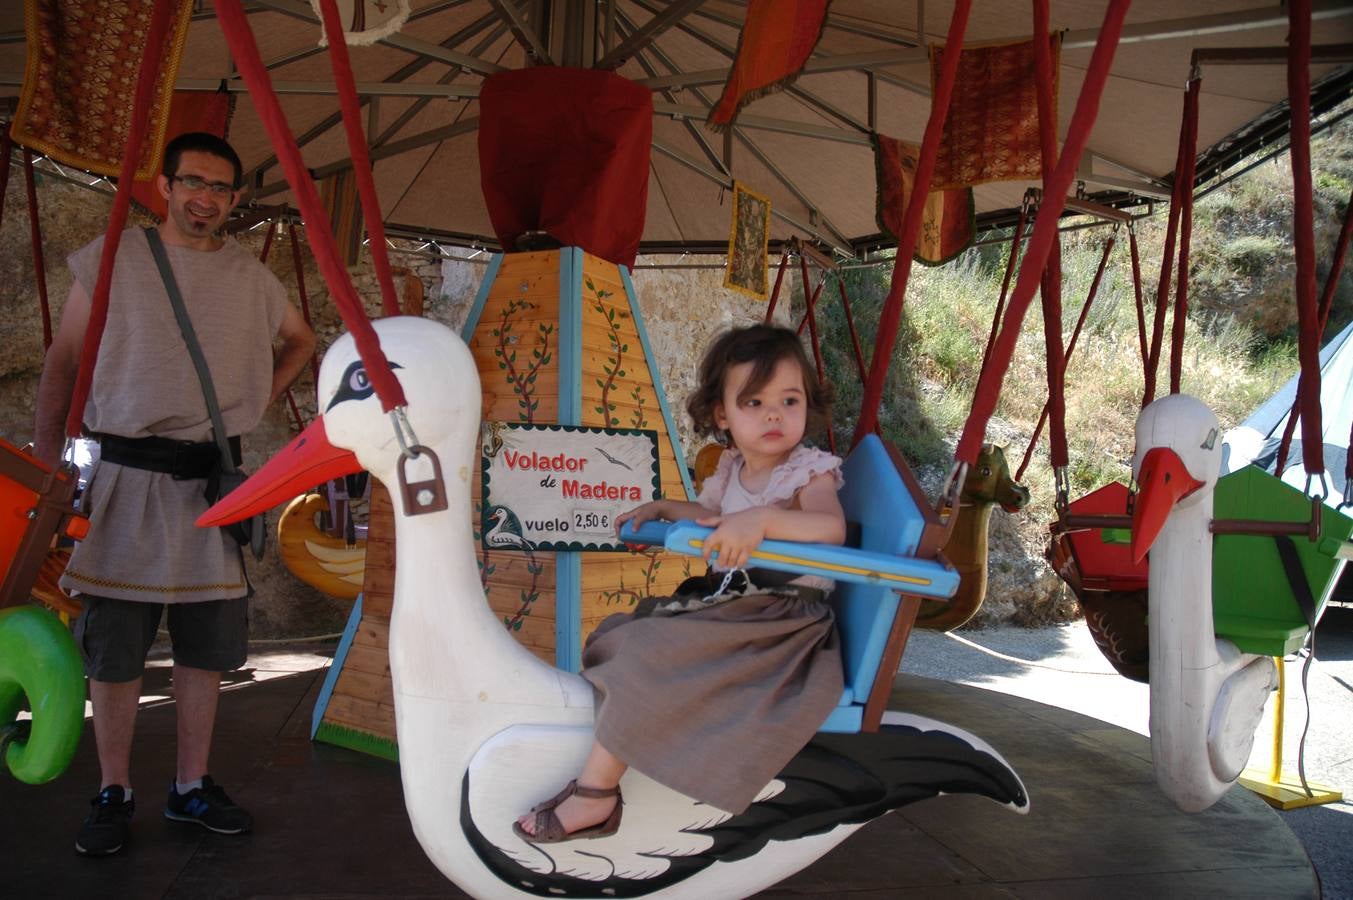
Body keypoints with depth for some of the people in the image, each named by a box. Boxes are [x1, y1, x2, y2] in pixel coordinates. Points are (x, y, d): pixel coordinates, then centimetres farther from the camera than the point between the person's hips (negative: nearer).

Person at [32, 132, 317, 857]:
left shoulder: (252, 279, 8)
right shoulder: (111, 260, 1)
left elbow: (300, 341, 27)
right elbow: (63, 363, 3)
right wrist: (44, 463, -3)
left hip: (215, 480, 3)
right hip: (127, 477, -2)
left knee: (205, 648, 9)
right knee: (112, 648, 2)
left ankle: (191, 788, 22)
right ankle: (114, 795, 17)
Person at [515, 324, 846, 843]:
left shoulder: (811, 470, -11)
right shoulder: (731, 470, 12)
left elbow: (832, 528, -31)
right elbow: (713, 517, 33)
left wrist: (763, 518, -44)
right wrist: (662, 508, 18)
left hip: (781, 619, -9)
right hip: (730, 602, 9)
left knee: (649, 654, -22)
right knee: (622, 637, 10)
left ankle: (596, 791, -16)